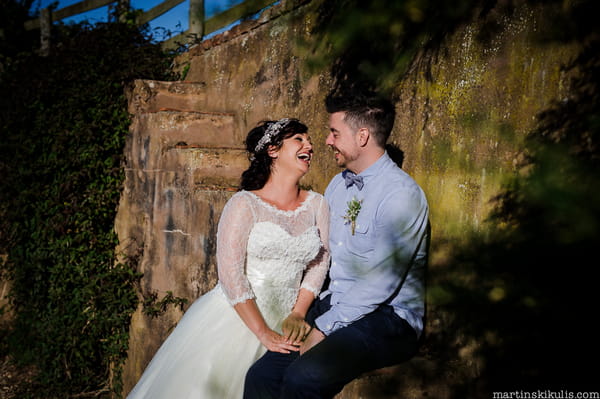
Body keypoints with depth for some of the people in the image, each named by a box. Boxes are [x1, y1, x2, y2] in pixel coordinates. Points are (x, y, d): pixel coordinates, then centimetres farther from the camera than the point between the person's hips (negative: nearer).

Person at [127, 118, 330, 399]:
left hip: (282, 324, 4)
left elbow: (320, 262, 6)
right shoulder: (245, 204, -10)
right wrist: (263, 334, -18)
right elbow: (230, 273, -16)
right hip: (235, 320, -4)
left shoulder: (317, 204, 5)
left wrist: (298, 314, -6)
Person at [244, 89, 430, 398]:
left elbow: (380, 283, -19)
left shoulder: (401, 194, -14)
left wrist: (324, 328, -16)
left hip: (386, 318, -7)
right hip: (332, 305, 7)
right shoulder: (339, 184, 13)